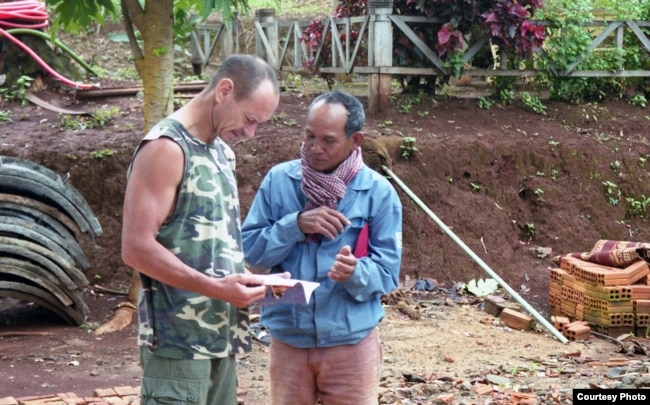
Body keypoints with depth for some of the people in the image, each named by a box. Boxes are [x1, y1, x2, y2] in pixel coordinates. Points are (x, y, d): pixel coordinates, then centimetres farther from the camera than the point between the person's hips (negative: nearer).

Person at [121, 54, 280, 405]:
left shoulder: (221, 150, 15)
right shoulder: (166, 148, -12)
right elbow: (136, 248, -19)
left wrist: (242, 280, 3)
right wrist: (216, 288, -22)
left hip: (220, 334, 8)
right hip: (178, 340, -8)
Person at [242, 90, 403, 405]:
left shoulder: (379, 192, -6)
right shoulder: (278, 180, -2)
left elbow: (387, 273, -6)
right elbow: (250, 251, -5)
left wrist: (356, 273, -27)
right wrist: (296, 224, -19)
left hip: (352, 345, -1)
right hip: (288, 341, 2)